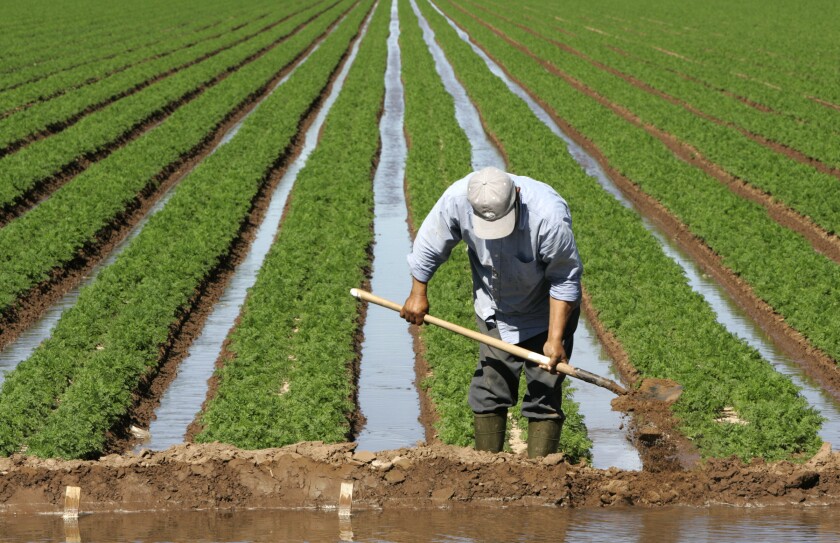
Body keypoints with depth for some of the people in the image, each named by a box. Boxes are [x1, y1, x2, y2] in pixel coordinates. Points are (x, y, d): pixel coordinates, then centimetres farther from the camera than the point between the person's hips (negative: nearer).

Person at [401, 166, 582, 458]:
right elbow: (428, 248, -5)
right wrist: (418, 294, 4)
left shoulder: (549, 214, -36)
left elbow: (565, 280, -23)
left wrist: (555, 338, -23)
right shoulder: (456, 200, -26)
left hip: (546, 313, -3)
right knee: (489, 388, 3)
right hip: (495, 312, 4)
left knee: (544, 393, -7)